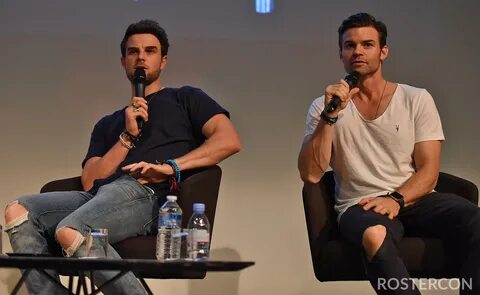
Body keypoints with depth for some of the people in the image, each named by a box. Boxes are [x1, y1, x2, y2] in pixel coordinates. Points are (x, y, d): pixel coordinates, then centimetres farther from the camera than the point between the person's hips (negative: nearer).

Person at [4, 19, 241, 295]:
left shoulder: (186, 99, 21)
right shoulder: (108, 124, 33)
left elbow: (230, 140, 1)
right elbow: (89, 181, 16)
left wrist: (171, 166, -11)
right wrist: (128, 137, 4)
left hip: (148, 194, -6)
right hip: (99, 195, 6)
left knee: (70, 231, -33)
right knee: (18, 212, -18)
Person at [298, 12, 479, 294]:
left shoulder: (417, 99, 8)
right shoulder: (324, 106, 7)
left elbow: (429, 171, 1)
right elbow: (311, 174, -4)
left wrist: (396, 199, -18)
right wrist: (331, 115, -13)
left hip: (415, 200, 2)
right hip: (360, 205, -1)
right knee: (375, 236, -39)